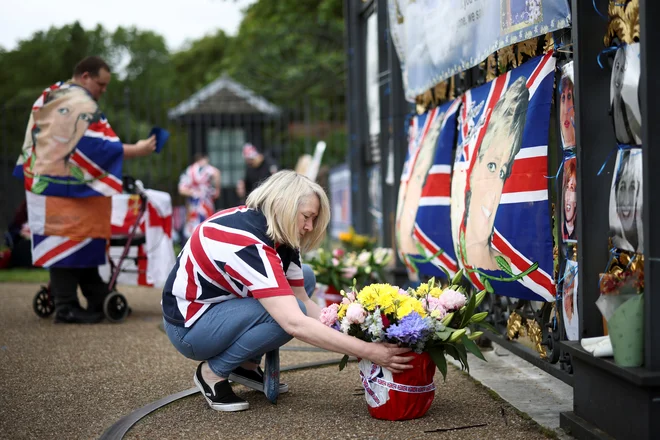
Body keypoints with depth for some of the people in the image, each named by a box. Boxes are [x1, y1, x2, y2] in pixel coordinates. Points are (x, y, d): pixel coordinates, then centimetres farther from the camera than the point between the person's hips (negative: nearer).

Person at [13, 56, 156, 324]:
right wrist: (136, 150, -16)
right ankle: (66, 307, -4)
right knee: (72, 242, -6)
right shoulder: (81, 105, -15)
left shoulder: (48, 96, 16)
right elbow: (96, 146, -20)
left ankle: (98, 300, 15)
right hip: (69, 189, -10)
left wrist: (31, 172, 24)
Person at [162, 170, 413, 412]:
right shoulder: (249, 244, -32)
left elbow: (304, 301, 0)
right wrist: (368, 352, -36)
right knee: (288, 314, -27)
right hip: (188, 326, -9)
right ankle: (213, 372, -7)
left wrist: (352, 332, -12)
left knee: (304, 278, 4)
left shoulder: (279, 235, -4)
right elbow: (295, 324, -38)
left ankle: (247, 366, 8)